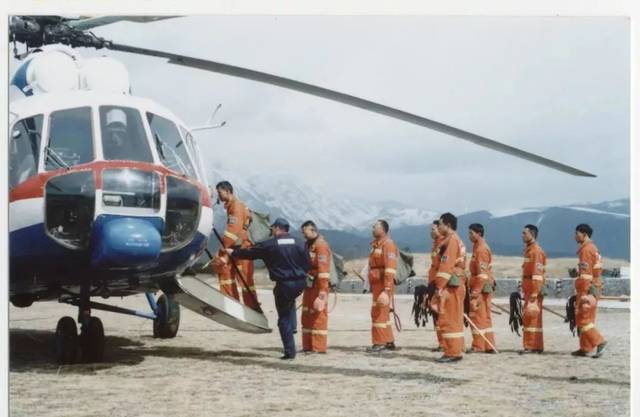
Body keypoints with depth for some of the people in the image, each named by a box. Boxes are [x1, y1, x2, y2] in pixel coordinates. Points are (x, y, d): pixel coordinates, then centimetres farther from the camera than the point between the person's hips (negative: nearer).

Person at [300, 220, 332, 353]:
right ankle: (308, 346, 17)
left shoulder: (321, 245, -14)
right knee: (306, 316, 11)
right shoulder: (308, 244, 16)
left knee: (318, 316, -6)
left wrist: (322, 291, -23)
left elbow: (323, 269, -20)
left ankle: (319, 347, -2)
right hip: (309, 286, 9)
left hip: (318, 286, -9)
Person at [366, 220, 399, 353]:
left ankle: (380, 343, -5)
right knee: (382, 313, 14)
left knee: (379, 312, -9)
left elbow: (390, 268, -20)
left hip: (383, 284, -10)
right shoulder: (376, 244, 18)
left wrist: (387, 287, -25)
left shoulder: (388, 244, -12)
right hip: (376, 284, 10)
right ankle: (389, 341, 22)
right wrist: (371, 285, 20)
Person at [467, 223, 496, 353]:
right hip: (484, 288, 10)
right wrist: (474, 290, 21)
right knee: (485, 317, 12)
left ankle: (478, 345, 0)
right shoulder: (479, 248, 16)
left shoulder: (481, 250, -15)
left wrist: (475, 293, -22)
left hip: (481, 288, -10)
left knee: (478, 316, -5)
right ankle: (489, 346, 16)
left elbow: (482, 274, -20)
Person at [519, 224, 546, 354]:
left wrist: (534, 293, -23)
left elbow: (537, 274, -20)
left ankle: (530, 346, -7)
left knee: (530, 316, -9)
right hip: (529, 290, 10)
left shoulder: (536, 251, -14)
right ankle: (537, 346, 16)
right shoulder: (529, 250, 17)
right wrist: (525, 291, 21)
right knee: (534, 318, 12)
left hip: (534, 289, -10)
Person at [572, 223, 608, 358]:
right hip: (594, 289, 10)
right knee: (587, 319, 11)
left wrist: (582, 293, -21)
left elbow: (586, 273, -19)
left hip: (588, 289, -10)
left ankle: (599, 342, -14)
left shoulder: (586, 249, -14)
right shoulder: (593, 248, 18)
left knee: (582, 319, -8)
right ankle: (585, 348, 13)